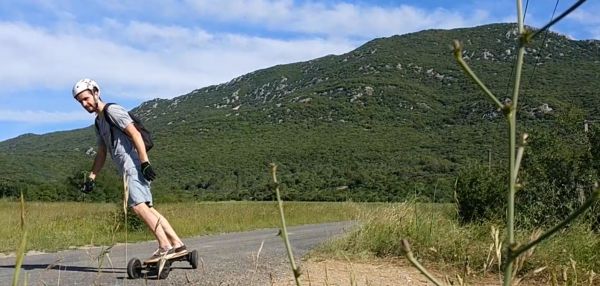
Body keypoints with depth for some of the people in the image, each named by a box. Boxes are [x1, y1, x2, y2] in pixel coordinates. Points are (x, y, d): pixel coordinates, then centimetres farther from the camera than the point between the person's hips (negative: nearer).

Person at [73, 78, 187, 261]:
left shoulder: (113, 111, -4)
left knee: (138, 205, -22)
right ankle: (177, 245, 5)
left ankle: (165, 246, -25)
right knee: (148, 208, 5)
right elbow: (102, 153, 27)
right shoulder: (98, 122, 24)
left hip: (134, 165, -9)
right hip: (127, 169, 9)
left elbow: (135, 134, -15)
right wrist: (91, 178, 19)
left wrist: (145, 162, -23)